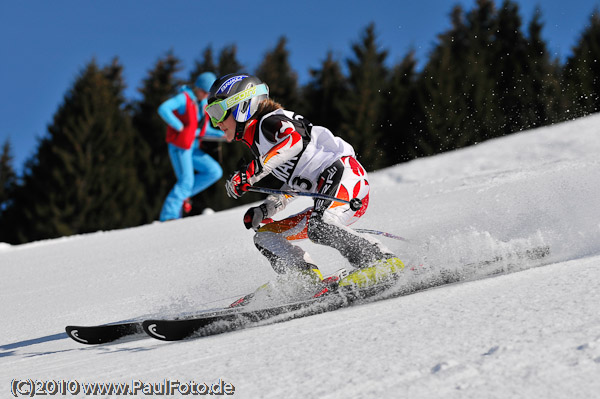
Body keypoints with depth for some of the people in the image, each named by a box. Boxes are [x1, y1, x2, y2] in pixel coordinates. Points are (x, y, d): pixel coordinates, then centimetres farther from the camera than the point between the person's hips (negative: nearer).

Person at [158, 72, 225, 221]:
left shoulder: (203, 105, 15)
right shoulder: (184, 98, -9)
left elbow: (204, 130, 22)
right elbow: (163, 109, -24)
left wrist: (222, 135, 6)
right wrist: (179, 127, -23)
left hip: (192, 148, 8)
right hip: (179, 147, -8)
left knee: (215, 172, -1)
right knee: (186, 180, -15)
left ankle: (183, 194, 6)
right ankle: (168, 216, -14)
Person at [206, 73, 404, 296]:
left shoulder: (269, 122, -3)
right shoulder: (256, 142, 25)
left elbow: (293, 139, -26)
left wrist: (250, 174, -28)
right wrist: (265, 210, 14)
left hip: (343, 172, -10)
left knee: (317, 228, -35)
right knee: (264, 236, 9)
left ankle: (386, 262, -29)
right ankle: (310, 279, -13)